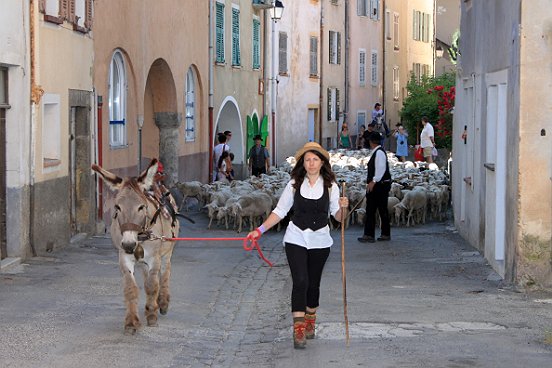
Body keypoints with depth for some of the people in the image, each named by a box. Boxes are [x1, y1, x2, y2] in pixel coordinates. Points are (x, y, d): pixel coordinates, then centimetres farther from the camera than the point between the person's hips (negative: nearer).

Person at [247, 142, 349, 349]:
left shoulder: (330, 186, 0)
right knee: (300, 281, -13)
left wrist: (343, 207, -19)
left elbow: (338, 217, 3)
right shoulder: (294, 184, 0)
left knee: (313, 283, 10)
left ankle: (310, 321, 32)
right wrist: (260, 230, -3)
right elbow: (279, 211, 4)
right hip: (296, 239, -1)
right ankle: (298, 330, -13)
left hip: (320, 241, 1)